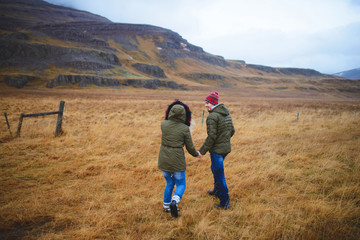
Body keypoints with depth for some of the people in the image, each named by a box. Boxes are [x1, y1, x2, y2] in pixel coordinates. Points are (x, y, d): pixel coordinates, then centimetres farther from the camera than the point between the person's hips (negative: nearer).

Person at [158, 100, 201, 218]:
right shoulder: (185, 128, -14)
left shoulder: (163, 124, -6)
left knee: (169, 183, 23)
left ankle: (166, 205, 30)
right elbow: (190, 147, -4)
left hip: (163, 159, 4)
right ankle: (175, 200, -13)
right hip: (177, 160, -4)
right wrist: (196, 154, 17)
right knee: (181, 184, 13)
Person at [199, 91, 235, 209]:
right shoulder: (226, 113, 7)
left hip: (217, 150, -9)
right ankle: (217, 191, 46)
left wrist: (202, 150, -15)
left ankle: (224, 202, 8)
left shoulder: (212, 116, -19)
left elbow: (211, 136, -22)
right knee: (215, 169, 28)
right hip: (226, 148, 9)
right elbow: (232, 131, 12)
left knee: (219, 175, 0)